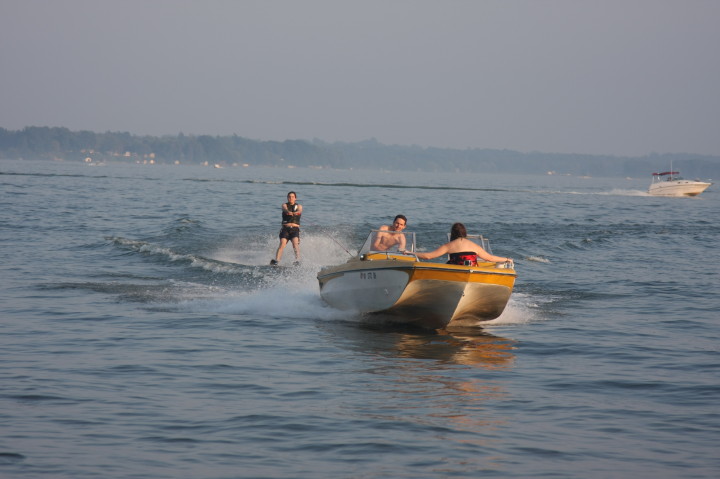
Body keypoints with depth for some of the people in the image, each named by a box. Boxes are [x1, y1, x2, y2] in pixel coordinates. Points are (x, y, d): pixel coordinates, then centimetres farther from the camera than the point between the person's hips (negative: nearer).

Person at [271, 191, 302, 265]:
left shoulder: (298, 206, 14)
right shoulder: (284, 205, 13)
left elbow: (300, 211, -10)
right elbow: (285, 208, -12)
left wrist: (296, 212, -36)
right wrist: (288, 212, -38)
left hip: (295, 229, 0)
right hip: (285, 229, 0)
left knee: (295, 243, -24)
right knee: (282, 244, -20)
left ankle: (297, 260, -37)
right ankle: (276, 260, -33)